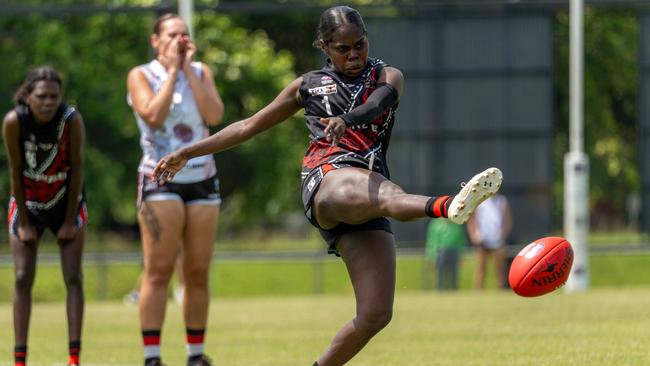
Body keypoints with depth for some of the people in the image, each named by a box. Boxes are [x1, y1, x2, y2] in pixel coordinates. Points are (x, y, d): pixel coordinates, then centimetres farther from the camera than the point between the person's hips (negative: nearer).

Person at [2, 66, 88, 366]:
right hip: (27, 203, 0)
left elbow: (76, 170, -15)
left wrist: (69, 221, -12)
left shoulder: (72, 119, -23)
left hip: (66, 202, 0)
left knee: (73, 278, -6)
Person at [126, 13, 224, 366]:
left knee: (198, 272, 4)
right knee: (159, 270, -11)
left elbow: (215, 115, -6)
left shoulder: (201, 72, 10)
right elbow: (154, 115, -17)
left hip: (202, 181, 4)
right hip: (161, 181, -4)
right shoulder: (141, 75, 1)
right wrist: (172, 70, -9)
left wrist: (188, 69, -5)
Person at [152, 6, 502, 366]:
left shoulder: (387, 77, 17)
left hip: (365, 201, 3)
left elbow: (376, 103, -9)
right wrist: (186, 153, 29)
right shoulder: (309, 85, 20)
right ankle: (447, 206, -73)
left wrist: (347, 119, -33)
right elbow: (249, 126, 28)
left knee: (376, 315, -12)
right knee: (392, 195, -40)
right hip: (326, 182, -3)